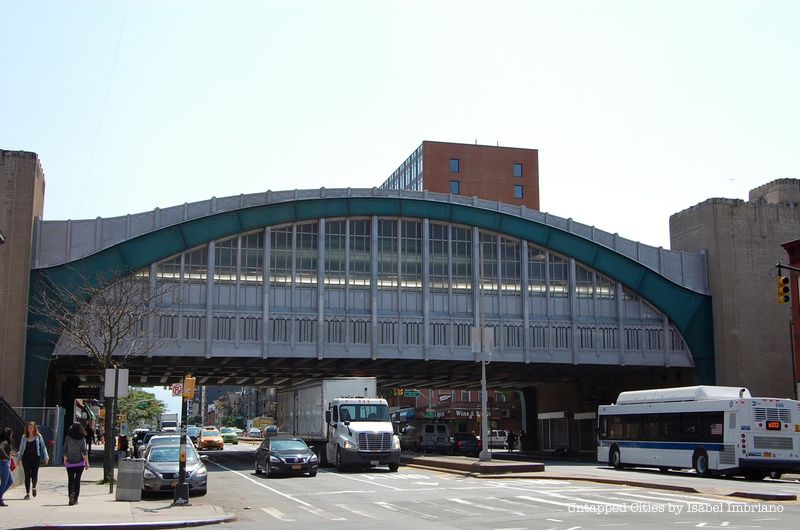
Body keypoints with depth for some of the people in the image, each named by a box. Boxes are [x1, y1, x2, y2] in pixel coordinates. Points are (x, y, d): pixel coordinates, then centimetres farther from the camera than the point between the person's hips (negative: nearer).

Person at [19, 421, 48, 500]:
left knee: (34, 475, -5)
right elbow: (21, 448, 15)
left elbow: (43, 447, 5)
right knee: (27, 475, 1)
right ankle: (27, 493, 9)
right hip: (26, 458, 2)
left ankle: (34, 487, 26)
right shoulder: (24, 437, 8)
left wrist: (46, 457, 0)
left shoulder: (38, 436, 2)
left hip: (35, 458, -2)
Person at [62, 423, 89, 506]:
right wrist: (87, 463, -3)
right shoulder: (82, 439, -3)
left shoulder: (68, 438, -1)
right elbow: (84, 452, -6)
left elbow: (65, 451, 2)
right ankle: (75, 499, 7)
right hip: (80, 462, 0)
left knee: (70, 480, 6)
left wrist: (65, 461, 15)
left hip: (70, 463, 0)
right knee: (77, 480, 8)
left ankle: (71, 494, -19)